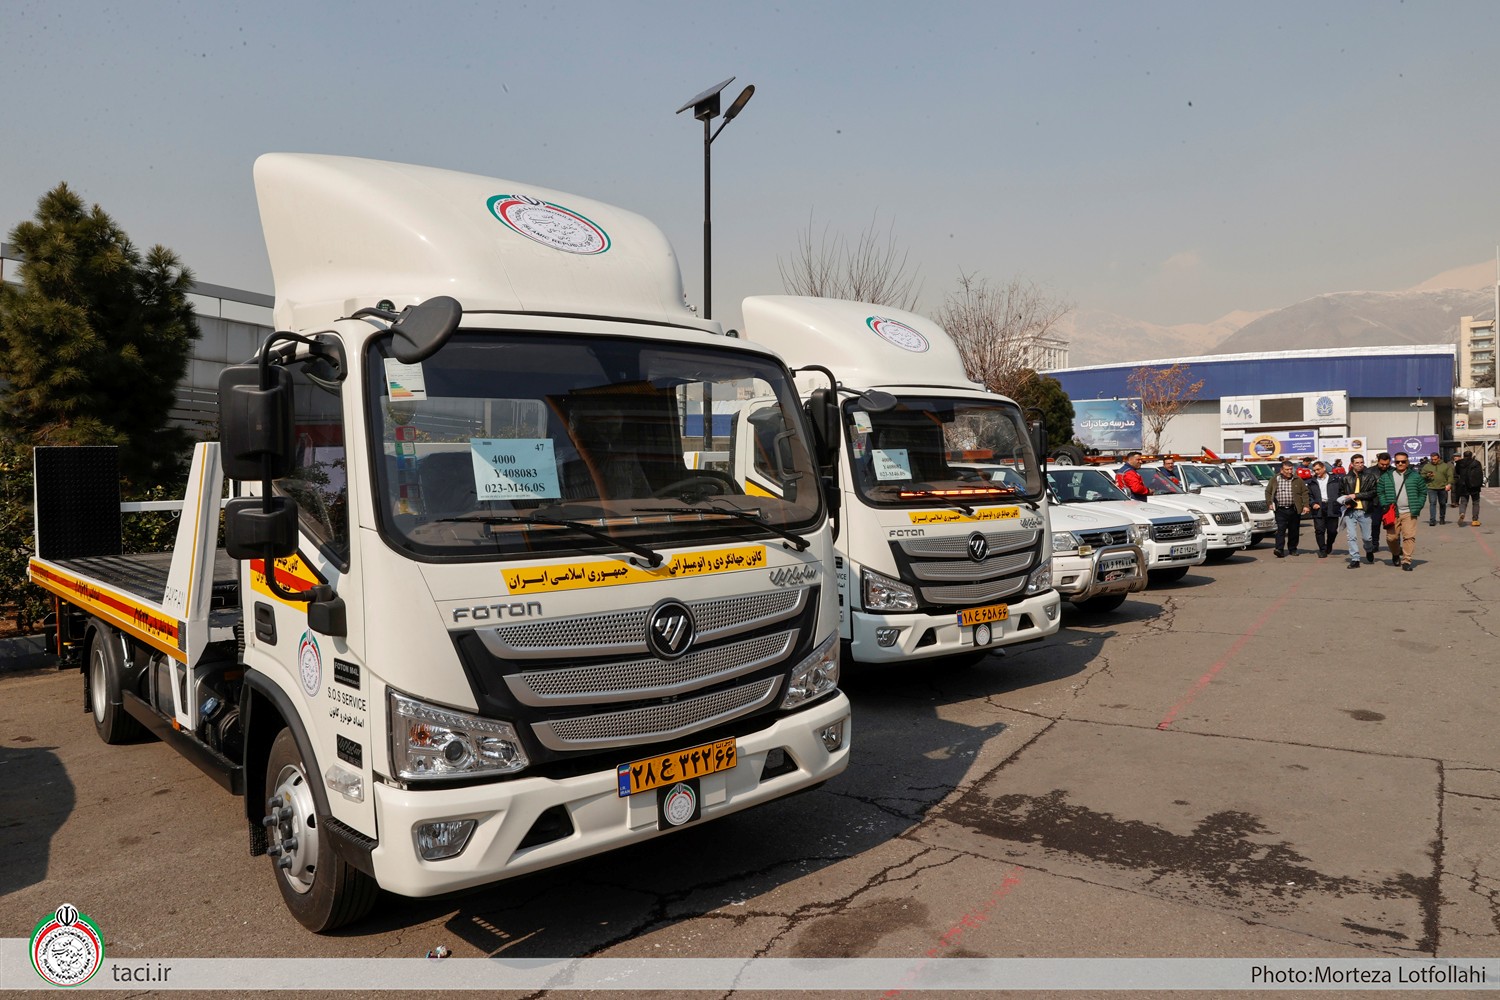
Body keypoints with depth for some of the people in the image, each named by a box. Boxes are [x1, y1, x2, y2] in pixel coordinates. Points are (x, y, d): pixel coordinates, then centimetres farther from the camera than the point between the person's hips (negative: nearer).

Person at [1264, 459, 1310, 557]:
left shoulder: (1298, 480, 7)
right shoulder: (1274, 480, 6)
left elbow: (1305, 492, 6)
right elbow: (1268, 492, 12)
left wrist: (1305, 505, -3)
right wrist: (1270, 503, 0)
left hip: (1294, 510, 2)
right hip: (1280, 510, -1)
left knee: (1294, 531, 9)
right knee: (1280, 530, -11)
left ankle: (1292, 549, 21)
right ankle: (1279, 549, -16)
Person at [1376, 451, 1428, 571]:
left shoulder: (1415, 476, 6)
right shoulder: (1386, 477, 8)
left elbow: (1423, 492, 10)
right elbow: (1380, 491, 11)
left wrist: (1418, 506, 0)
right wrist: (1385, 505, -2)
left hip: (1409, 512, -1)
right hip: (1392, 512, 1)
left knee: (1409, 536, -9)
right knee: (1391, 537, 2)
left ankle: (1406, 561, -3)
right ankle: (1396, 554, 31)